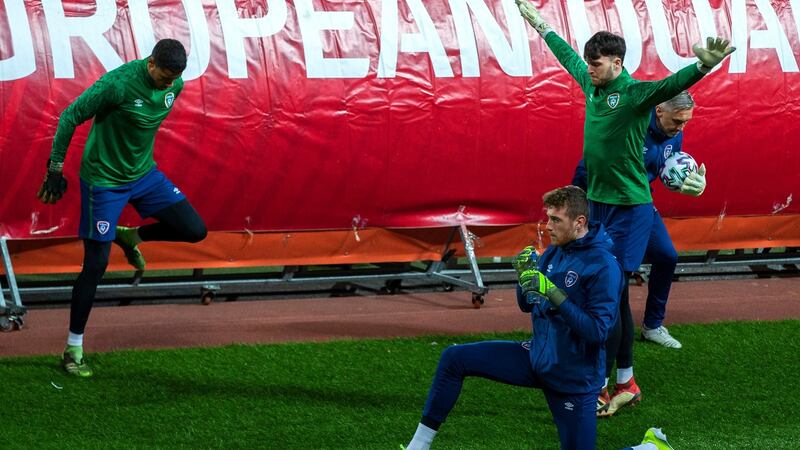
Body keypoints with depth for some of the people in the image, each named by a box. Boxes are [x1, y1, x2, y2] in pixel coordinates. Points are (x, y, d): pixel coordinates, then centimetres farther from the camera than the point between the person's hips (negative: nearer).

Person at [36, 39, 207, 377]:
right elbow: (70, 117, -19)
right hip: (104, 181, -6)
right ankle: (73, 350, 6)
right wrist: (55, 169, -15)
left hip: (144, 174, 6)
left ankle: (131, 237, 23)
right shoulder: (118, 84, -27)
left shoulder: (174, 85, -6)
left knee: (194, 231, -4)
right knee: (96, 264, -5)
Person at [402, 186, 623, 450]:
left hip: (572, 378, -7)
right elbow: (527, 304, 11)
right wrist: (525, 275, -10)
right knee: (454, 359, -1)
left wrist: (553, 293, -30)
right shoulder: (554, 251, 3)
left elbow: (597, 332, -26)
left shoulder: (604, 266, -20)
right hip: (536, 358, 7)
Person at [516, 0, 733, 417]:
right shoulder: (592, 85, 8)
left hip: (629, 207, -8)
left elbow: (673, 84, -34)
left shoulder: (635, 93, -14)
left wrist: (704, 65, -54)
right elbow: (567, 55, 27)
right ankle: (626, 382, 20)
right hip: (597, 202, 8)